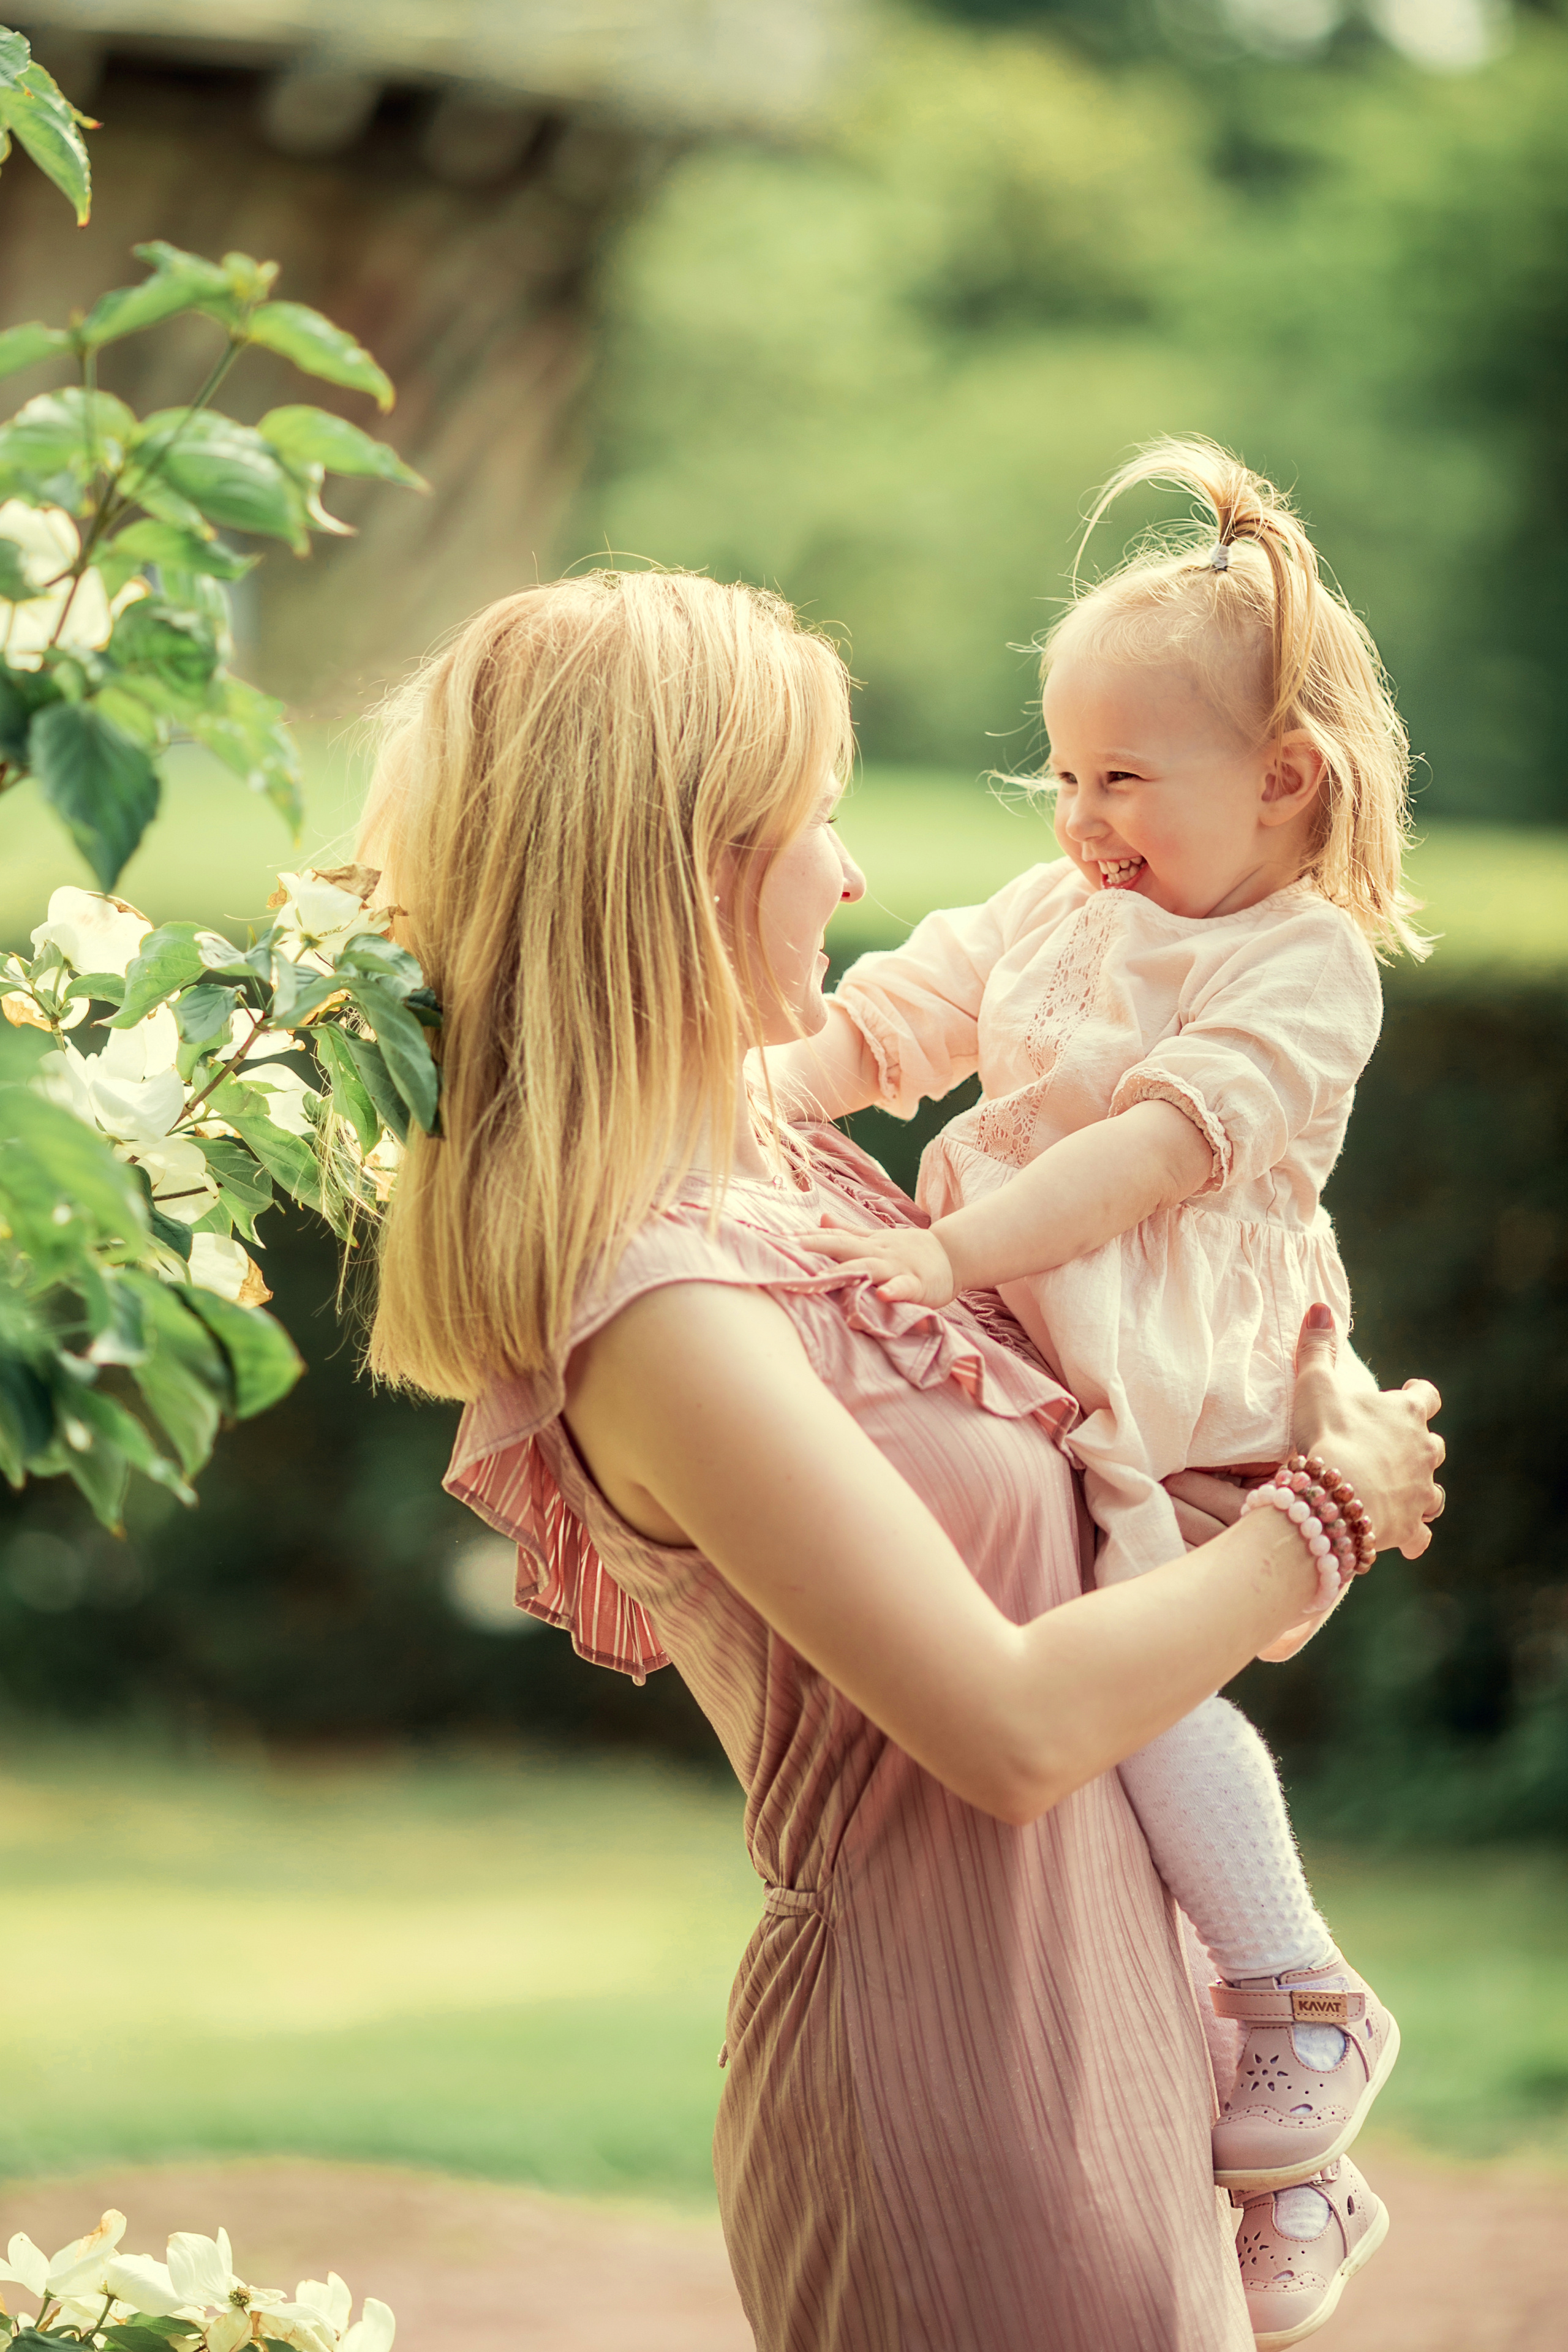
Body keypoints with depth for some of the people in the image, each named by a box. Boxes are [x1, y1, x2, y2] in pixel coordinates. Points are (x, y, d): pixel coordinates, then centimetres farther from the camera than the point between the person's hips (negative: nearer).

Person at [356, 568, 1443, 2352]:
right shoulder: (655, 1309, -22)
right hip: (952, 2089, -9)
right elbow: (1012, 1723, -23)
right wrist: (1322, 1516, -10)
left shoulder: (788, 1167, 6)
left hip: (1101, 2035, 9)